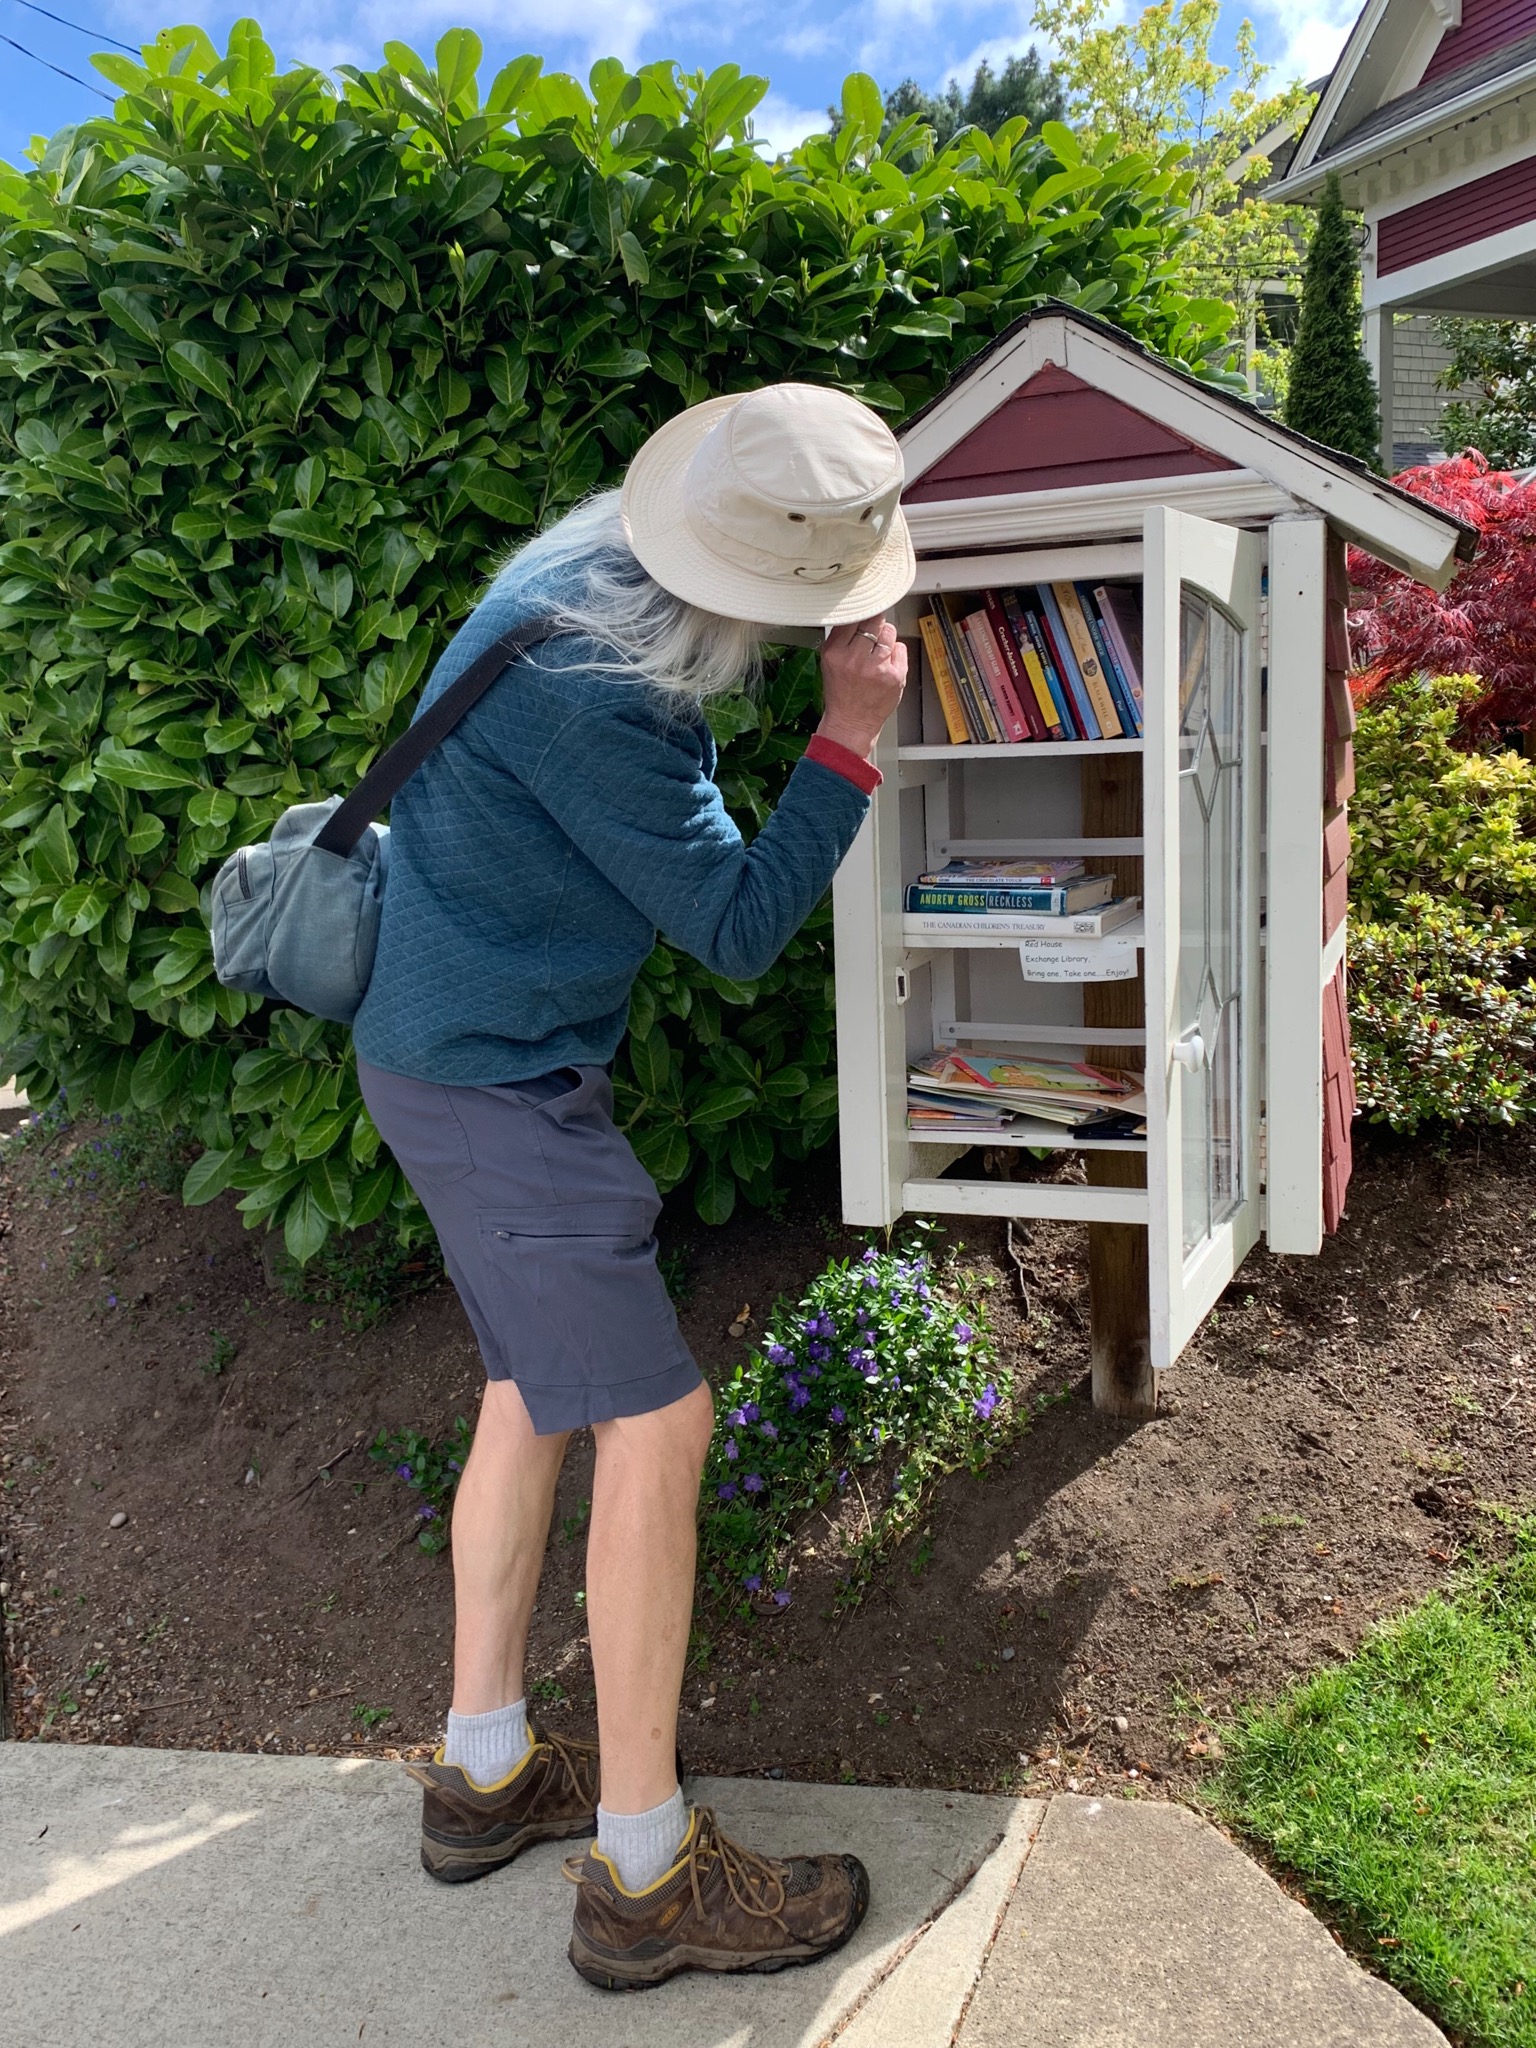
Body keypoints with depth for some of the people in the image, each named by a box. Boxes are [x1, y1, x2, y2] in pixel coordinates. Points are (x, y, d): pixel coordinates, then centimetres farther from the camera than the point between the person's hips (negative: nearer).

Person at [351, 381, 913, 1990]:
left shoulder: (605, 555, 1)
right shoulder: (588, 688, -28)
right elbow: (739, 924, -19)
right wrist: (853, 732, -13)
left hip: (482, 1051, 10)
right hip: (491, 1076, -10)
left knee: (534, 1390, 17)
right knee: (654, 1419, -7)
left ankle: (484, 1772, 32)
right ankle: (644, 1874, 8)